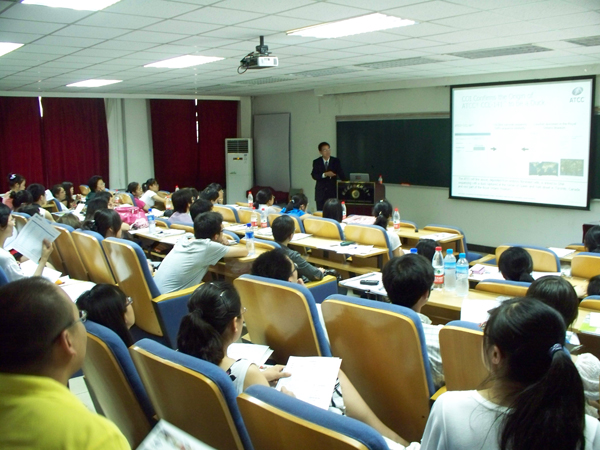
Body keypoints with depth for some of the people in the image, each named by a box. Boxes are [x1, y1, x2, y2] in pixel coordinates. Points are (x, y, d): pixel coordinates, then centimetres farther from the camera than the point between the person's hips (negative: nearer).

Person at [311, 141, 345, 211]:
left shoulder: (336, 161, 3)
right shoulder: (316, 162, 4)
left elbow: (341, 174, -3)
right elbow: (314, 176, -6)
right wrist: (325, 174, -21)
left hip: (333, 191, -1)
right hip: (321, 192, 1)